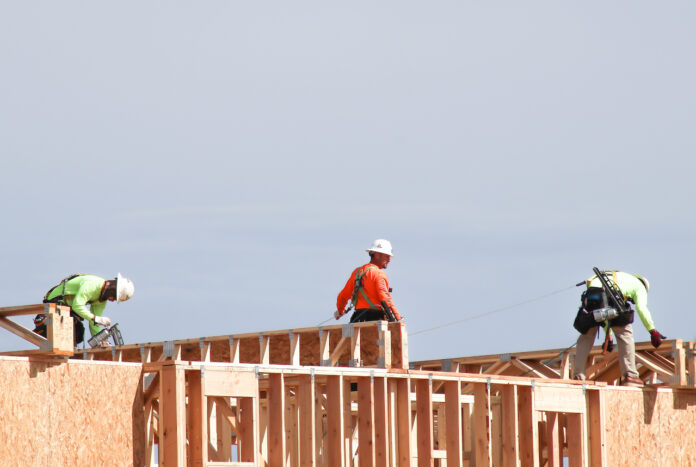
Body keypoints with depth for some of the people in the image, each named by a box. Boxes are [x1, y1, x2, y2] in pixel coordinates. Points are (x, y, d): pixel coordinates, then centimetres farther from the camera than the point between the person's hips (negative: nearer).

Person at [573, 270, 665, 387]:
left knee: (586, 337, 16)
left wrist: (608, 336, 53)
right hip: (609, 296, -5)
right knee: (625, 334, 7)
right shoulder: (640, 286, 26)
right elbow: (641, 308, 6)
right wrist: (653, 332, 7)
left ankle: (578, 376, 10)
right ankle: (629, 376, 2)